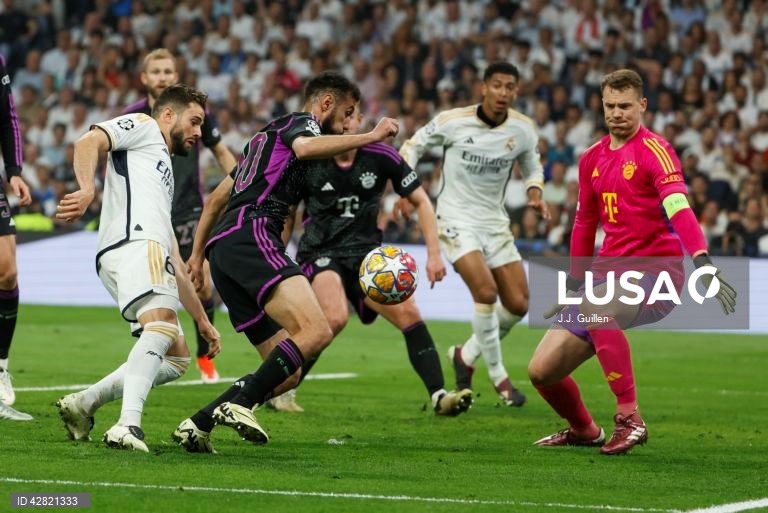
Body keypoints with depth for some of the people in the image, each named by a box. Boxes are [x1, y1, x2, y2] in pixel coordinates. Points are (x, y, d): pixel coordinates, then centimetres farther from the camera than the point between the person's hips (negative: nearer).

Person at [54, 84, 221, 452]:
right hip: (134, 242, -9)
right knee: (163, 328, -30)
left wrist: (202, 321, 35)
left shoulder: (164, 177, 39)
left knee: (174, 360, 8)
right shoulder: (143, 126, 17)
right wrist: (87, 190, -24)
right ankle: (128, 426, -45)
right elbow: (89, 142, -6)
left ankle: (83, 404, 6)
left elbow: (176, 270, 38)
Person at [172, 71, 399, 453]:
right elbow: (305, 147, -20)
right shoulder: (301, 121, 8)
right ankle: (239, 405, -32)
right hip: (251, 237, -10)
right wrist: (371, 136, -17)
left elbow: (216, 198, 38)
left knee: (288, 374, 4)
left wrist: (198, 254, 40)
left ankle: (197, 425, 0)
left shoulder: (267, 136, 35)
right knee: (316, 332, -27)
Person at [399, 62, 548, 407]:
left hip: (495, 222, 5)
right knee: (486, 291, -23)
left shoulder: (523, 130, -4)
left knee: (518, 305, 1)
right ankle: (499, 378, -8)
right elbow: (414, 145, 2)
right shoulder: (452, 121, -13)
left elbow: (532, 166, 14)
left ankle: (466, 355, 25)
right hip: (456, 220, -5)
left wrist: (535, 192, -6)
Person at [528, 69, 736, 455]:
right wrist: (572, 286, 24)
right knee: (541, 370, -1)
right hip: (610, 274, 7)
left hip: (656, 269, -7)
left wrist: (703, 263, -39)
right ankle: (583, 430, 30)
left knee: (594, 307, -39)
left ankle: (630, 420, -28)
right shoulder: (592, 159, 12)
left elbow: (678, 209, -25)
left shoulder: (653, 150, -10)